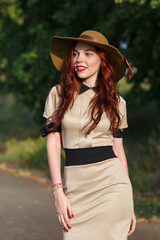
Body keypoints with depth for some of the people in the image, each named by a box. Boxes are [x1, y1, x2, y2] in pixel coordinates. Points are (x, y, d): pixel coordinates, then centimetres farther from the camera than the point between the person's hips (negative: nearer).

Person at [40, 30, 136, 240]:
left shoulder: (116, 102, 6)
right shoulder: (58, 94, 4)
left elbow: (118, 150, 9)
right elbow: (53, 143, 1)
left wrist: (129, 205, 8)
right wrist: (58, 192, -7)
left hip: (111, 184, 0)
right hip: (76, 186, 0)